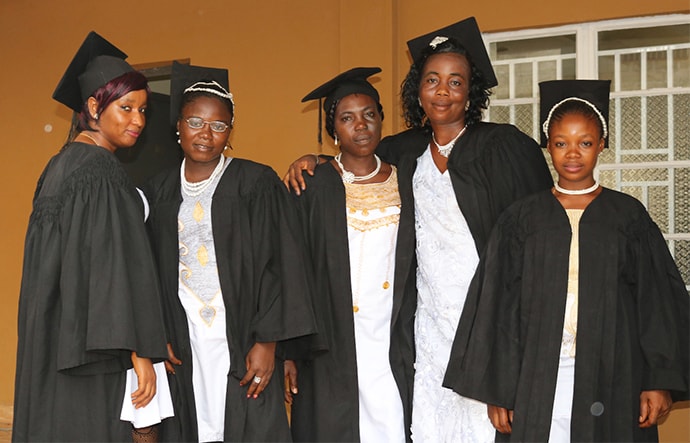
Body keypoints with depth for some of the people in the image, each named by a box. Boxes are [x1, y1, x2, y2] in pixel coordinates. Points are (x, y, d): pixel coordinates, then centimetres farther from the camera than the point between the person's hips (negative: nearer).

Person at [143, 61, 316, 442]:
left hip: (242, 348, -3)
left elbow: (281, 266, -6)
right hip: (182, 348, 3)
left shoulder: (257, 183, -2)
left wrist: (267, 341, -11)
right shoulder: (159, 191, 9)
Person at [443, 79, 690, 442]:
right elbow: (498, 308, 2)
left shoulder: (628, 216, 4)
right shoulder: (521, 219, 4)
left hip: (611, 381, 0)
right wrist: (497, 390, -3)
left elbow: (658, 302, 2)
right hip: (535, 382, 0)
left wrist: (660, 381, -6)